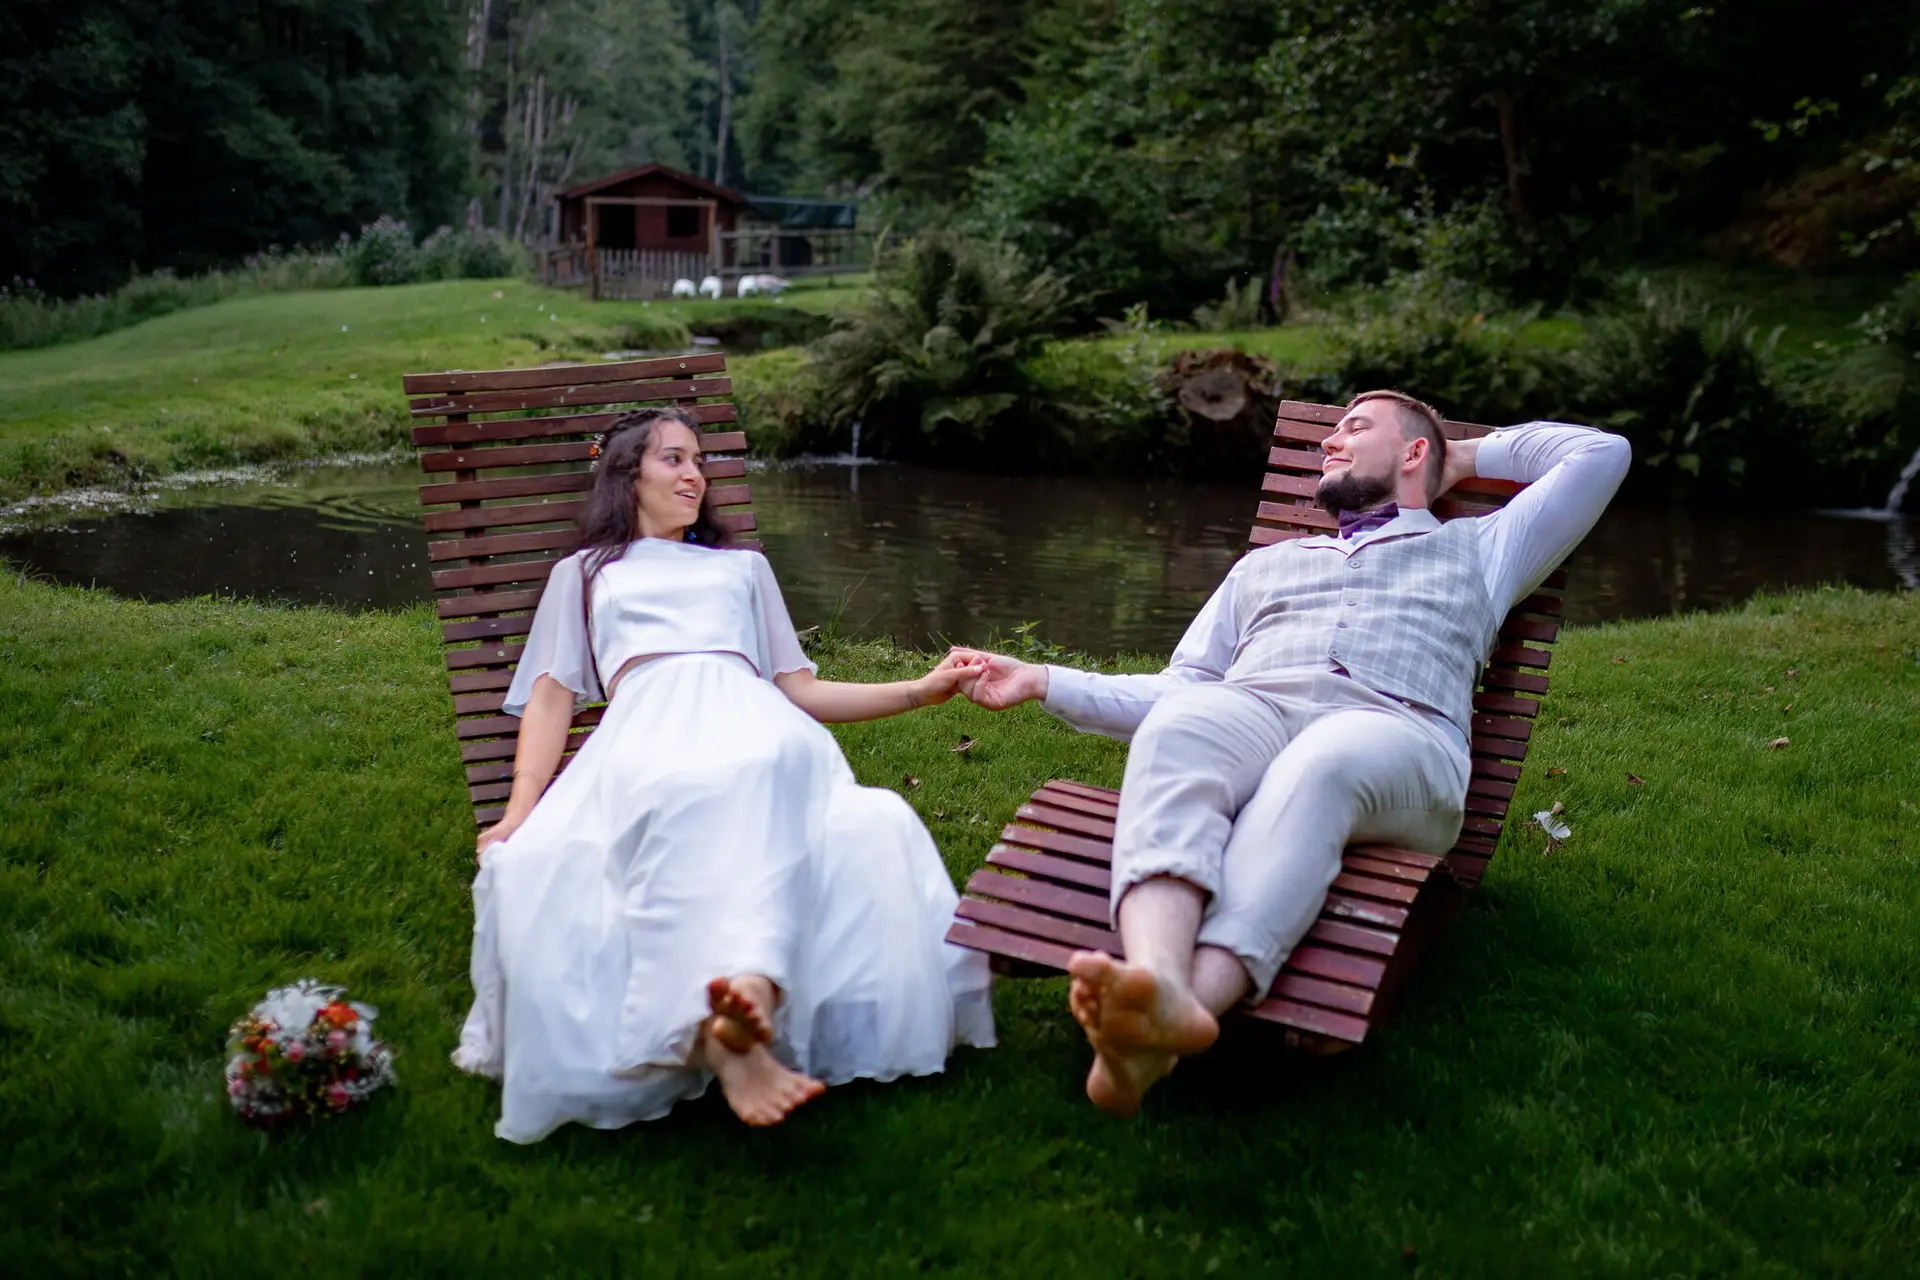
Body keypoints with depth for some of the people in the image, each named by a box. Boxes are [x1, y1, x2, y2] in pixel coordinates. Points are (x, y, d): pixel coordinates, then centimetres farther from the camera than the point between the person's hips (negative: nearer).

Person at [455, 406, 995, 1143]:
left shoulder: (744, 568, 40)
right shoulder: (583, 574, 35)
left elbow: (800, 692, 30)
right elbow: (552, 696, 20)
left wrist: (920, 691, 18)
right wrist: (520, 810, 3)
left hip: (753, 721, 1)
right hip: (646, 729, -1)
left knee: (759, 777, -41)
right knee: (673, 801, -42)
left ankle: (749, 995, -64)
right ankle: (731, 1041, -60)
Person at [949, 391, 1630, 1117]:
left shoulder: (1475, 553, 35)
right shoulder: (1264, 566, 40)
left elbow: (1601, 454, 34)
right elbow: (1178, 690, 31)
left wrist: (1470, 456, 41)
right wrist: (1042, 682, 22)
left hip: (1397, 727, -2)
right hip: (1252, 709, 2)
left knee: (1315, 769, -40)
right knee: (1178, 728, -36)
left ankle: (1201, 996, -64)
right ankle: (1156, 978, -60)